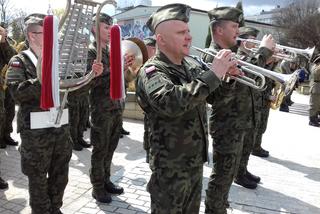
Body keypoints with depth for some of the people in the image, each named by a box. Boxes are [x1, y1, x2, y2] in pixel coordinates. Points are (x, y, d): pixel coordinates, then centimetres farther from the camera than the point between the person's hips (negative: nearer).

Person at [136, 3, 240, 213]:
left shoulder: (191, 63, 4)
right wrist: (213, 74, -34)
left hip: (195, 158, 7)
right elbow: (170, 103, -40)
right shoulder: (152, 71, -19)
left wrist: (226, 73, -4)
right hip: (171, 165, -7)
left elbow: (210, 91, 18)